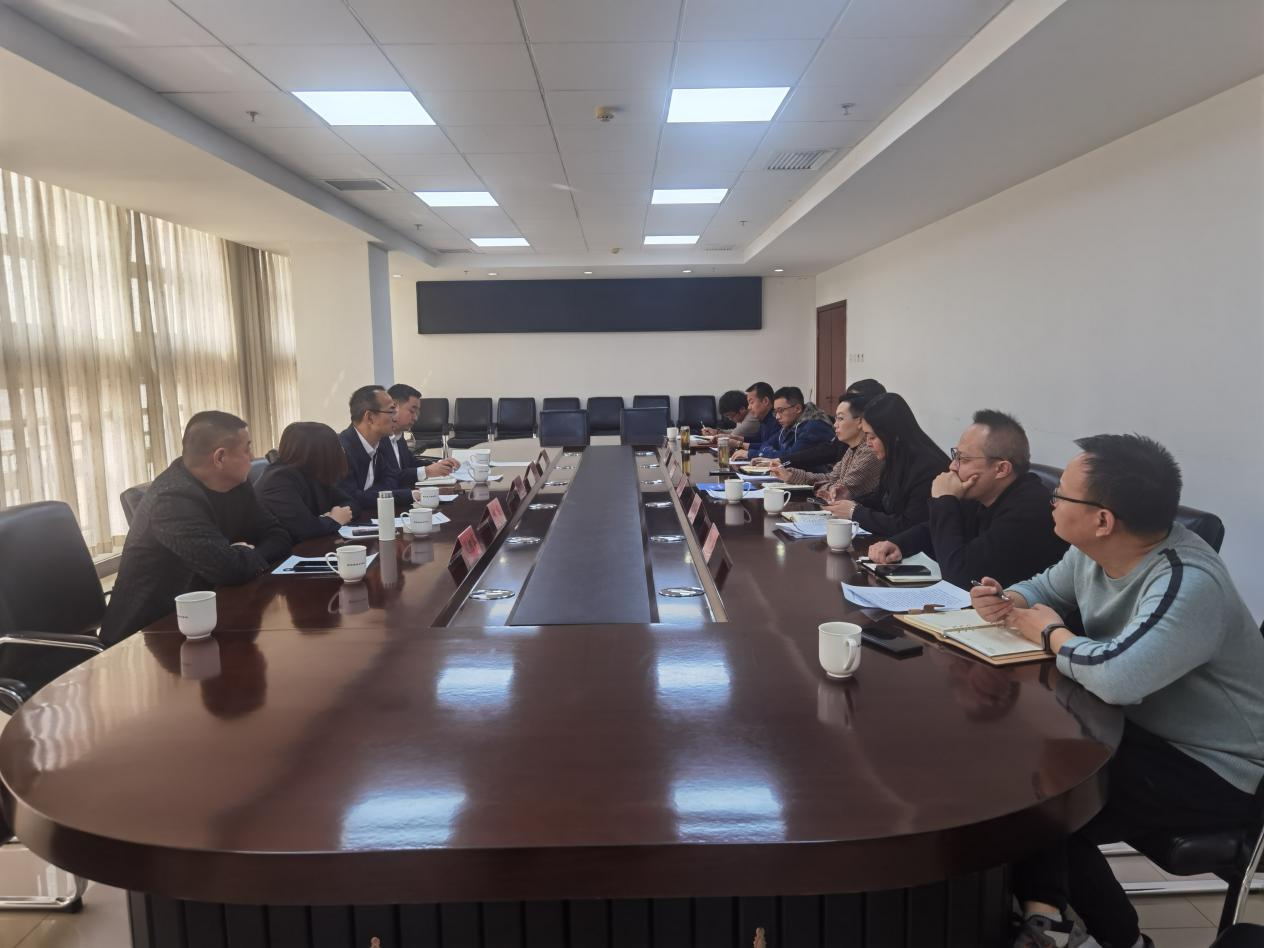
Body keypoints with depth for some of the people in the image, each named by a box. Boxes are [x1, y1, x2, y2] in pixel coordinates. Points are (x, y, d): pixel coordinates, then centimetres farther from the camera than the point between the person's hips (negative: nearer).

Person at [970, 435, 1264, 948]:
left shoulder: (1188, 585, -34)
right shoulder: (1092, 552, -6)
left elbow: (1115, 677, -49)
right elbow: (1045, 588, 15)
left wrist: (1051, 634, -27)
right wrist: (1009, 603, -10)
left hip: (1212, 770, -8)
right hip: (1141, 729, 9)